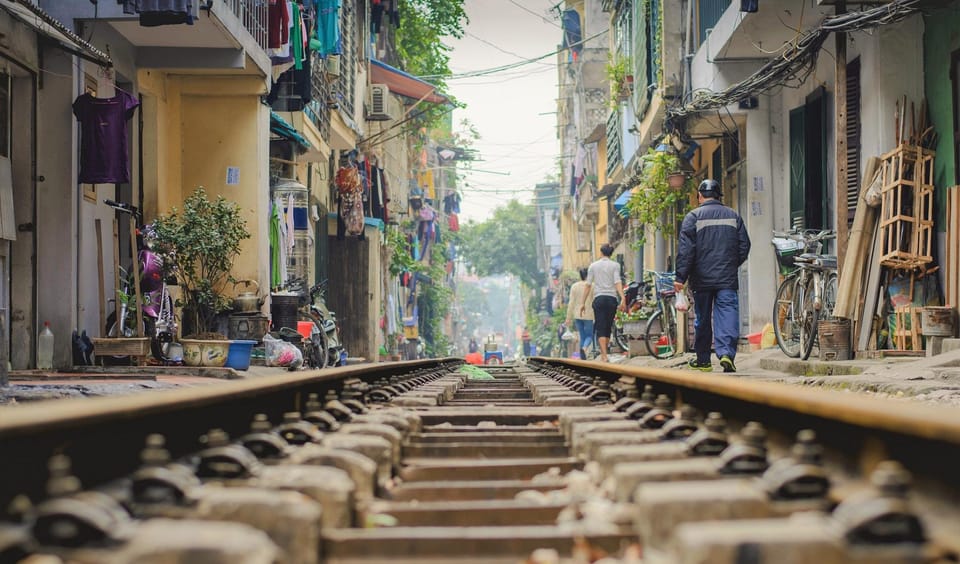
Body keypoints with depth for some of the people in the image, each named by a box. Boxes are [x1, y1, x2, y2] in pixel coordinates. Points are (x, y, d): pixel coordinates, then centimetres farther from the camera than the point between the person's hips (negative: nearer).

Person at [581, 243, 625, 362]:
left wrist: (583, 303, 8)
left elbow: (588, 285, 5)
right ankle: (603, 355, 16)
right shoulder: (615, 265, 4)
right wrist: (623, 298, -16)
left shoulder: (593, 265, 8)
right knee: (608, 328, 12)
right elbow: (617, 282, -9)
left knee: (600, 329, -4)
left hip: (599, 298, 0)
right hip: (612, 298, 0)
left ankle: (604, 356, -18)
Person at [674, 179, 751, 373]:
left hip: (702, 279, -1)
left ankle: (703, 360, 17)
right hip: (727, 279, 1)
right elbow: (744, 246, 11)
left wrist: (680, 277, -8)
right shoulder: (733, 216, 8)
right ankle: (726, 353, -25)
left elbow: (686, 250, -8)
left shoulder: (693, 217, -2)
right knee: (728, 314, -5)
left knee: (703, 319, 9)